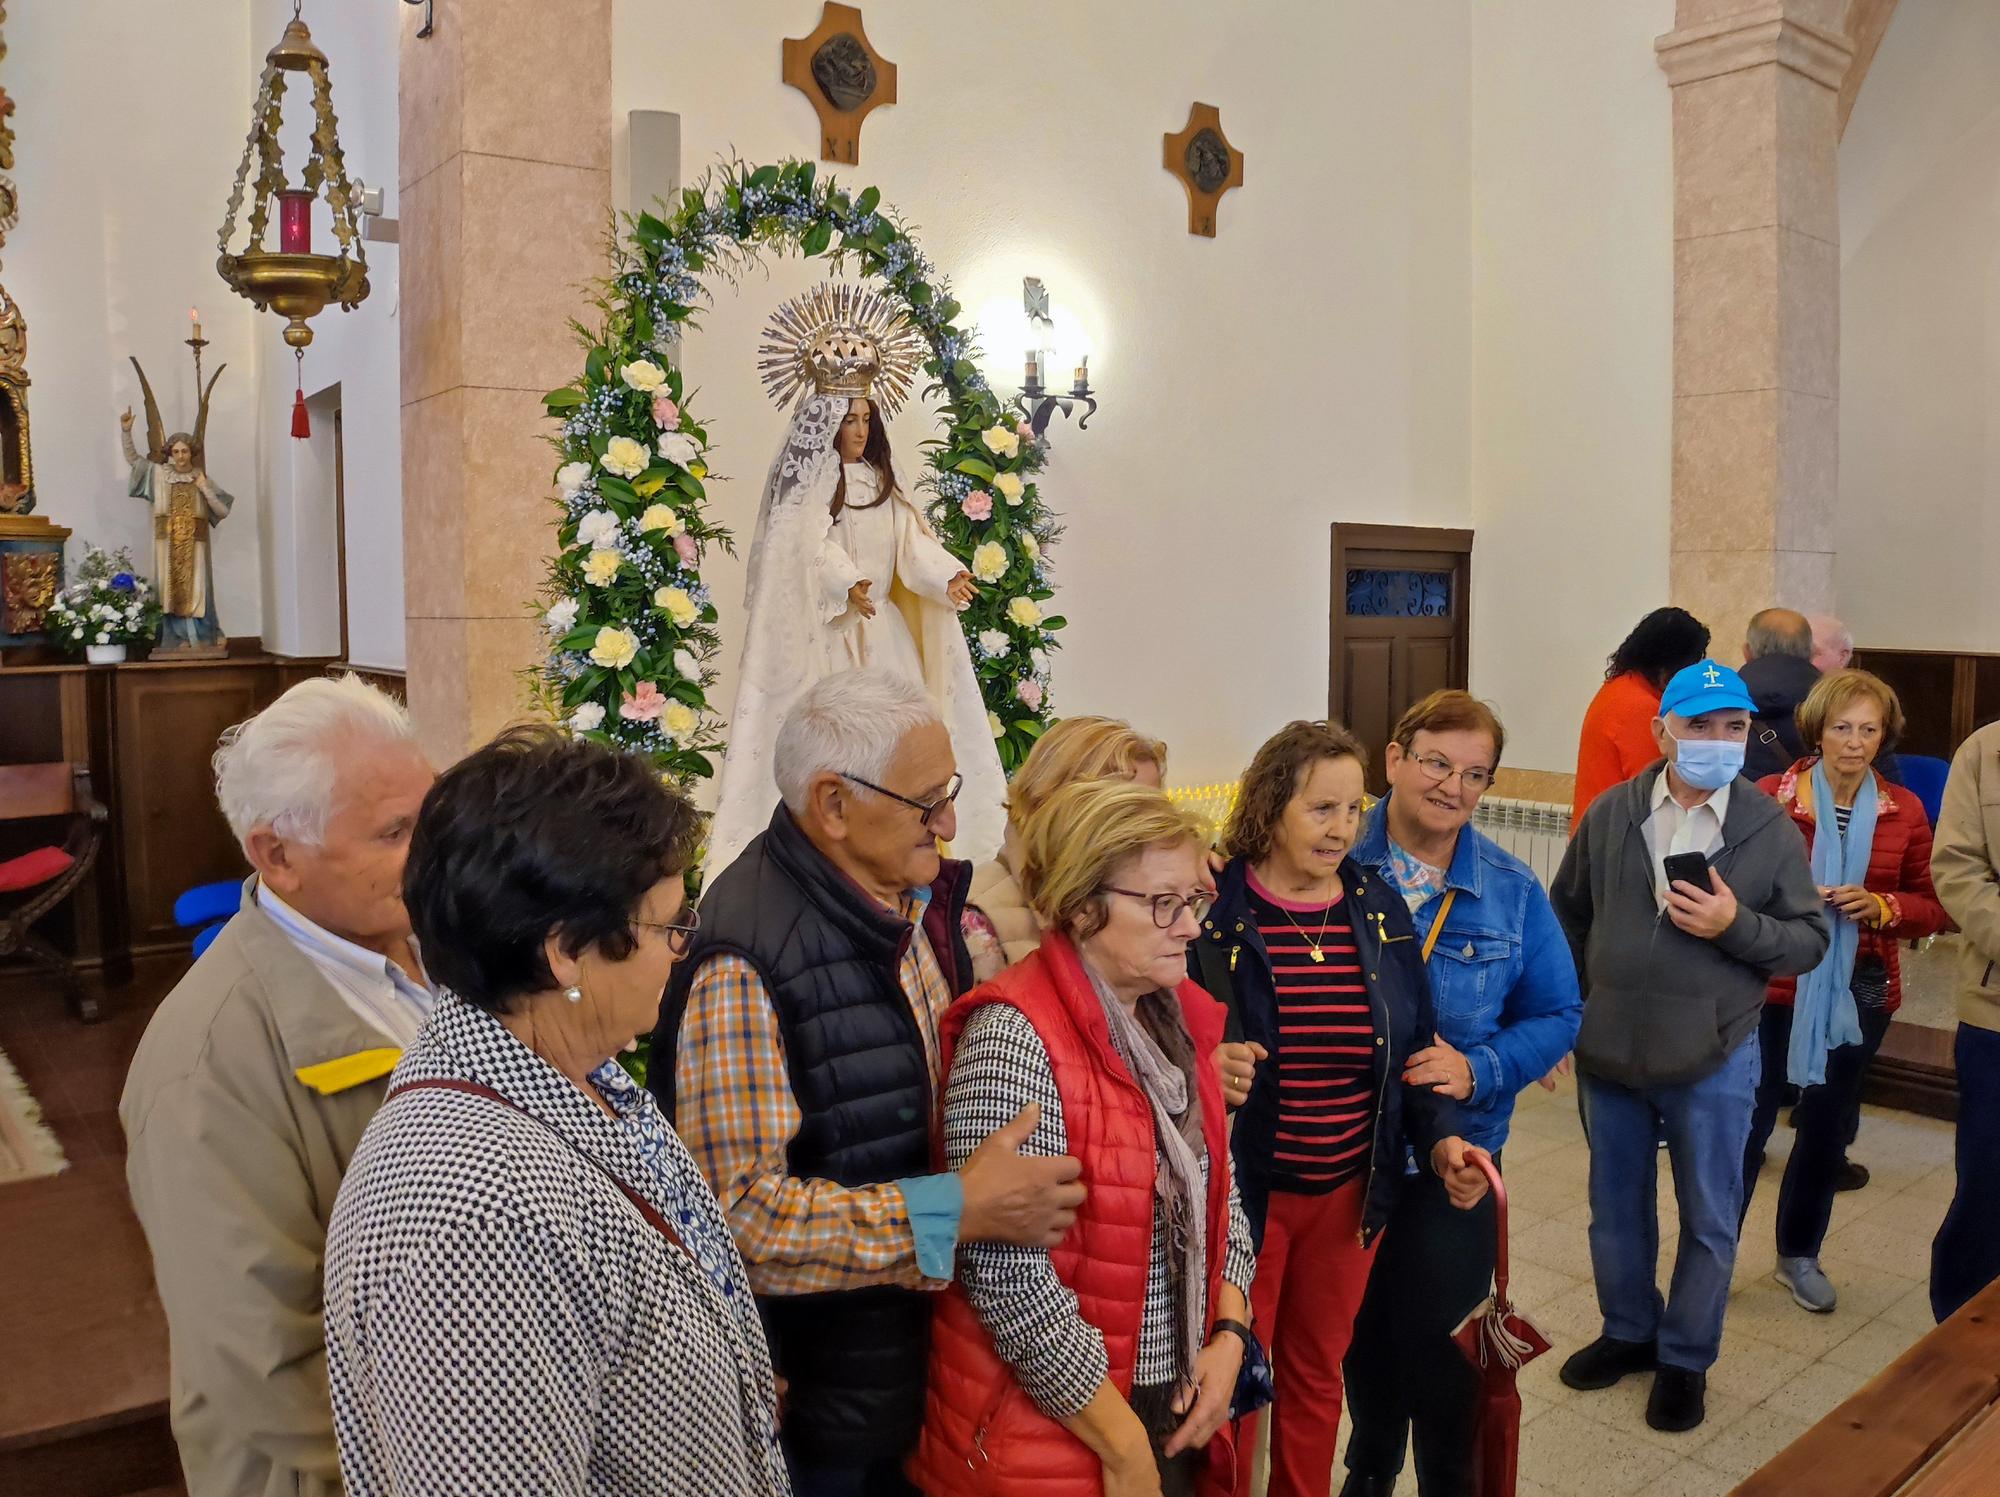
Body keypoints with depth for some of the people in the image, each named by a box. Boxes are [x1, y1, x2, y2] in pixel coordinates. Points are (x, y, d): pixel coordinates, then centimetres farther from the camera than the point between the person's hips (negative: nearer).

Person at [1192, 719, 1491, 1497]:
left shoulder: (1381, 908, 0)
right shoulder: (1210, 910, -14)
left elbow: (1413, 1048, 6)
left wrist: (1441, 1140, -7)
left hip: (1349, 1193, 4)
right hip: (1241, 1192, -4)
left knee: (1318, 1375, 22)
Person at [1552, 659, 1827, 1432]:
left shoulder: (1773, 830, -7)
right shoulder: (1610, 812, -2)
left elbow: (1810, 941, -4)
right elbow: (1567, 910, 8)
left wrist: (1736, 925, -21)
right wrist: (1572, 1004, 7)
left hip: (1713, 1061, -2)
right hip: (1610, 1053, 2)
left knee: (1708, 1219, 12)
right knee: (1616, 1207, 18)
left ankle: (1685, 1359, 30)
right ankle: (1628, 1332, 39)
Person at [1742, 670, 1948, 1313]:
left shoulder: (1904, 811, 0)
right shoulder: (1771, 795, -9)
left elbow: (1933, 907, 6)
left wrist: (1881, 907, -14)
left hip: (1860, 992, 3)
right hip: (1775, 986, -3)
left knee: (1827, 1126, 17)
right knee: (1748, 1120, 2)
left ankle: (1799, 1254, 35)